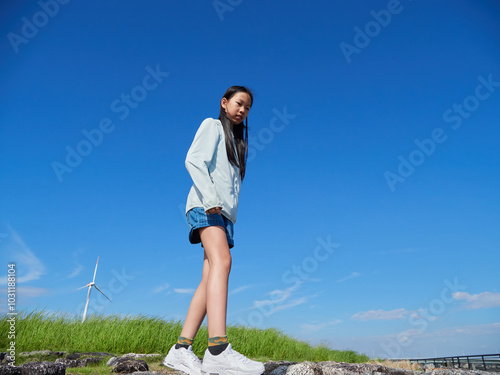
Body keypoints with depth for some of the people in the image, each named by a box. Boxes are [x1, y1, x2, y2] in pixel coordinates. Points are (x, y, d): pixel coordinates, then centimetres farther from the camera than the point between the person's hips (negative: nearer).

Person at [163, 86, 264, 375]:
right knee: (221, 261, -29)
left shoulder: (237, 141, 31)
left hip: (224, 212, 8)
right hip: (205, 206, -7)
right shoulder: (212, 125, 11)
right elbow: (194, 161, -6)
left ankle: (181, 349, -7)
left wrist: (231, 217, 12)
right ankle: (218, 350, -40)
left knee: (209, 279, -6)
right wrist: (210, 198, -19)